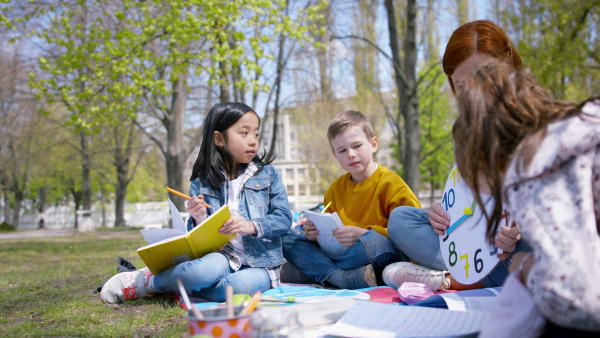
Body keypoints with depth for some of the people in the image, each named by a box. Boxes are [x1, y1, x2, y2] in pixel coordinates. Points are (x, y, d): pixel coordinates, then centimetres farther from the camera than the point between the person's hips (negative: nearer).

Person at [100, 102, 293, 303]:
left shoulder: (268, 175, 6)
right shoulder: (202, 183, 6)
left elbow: (284, 218, -1)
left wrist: (252, 226, -18)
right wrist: (198, 220, -17)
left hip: (260, 265, 1)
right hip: (222, 257, 0)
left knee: (244, 284, -36)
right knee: (205, 269, -38)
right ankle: (140, 279, -9)